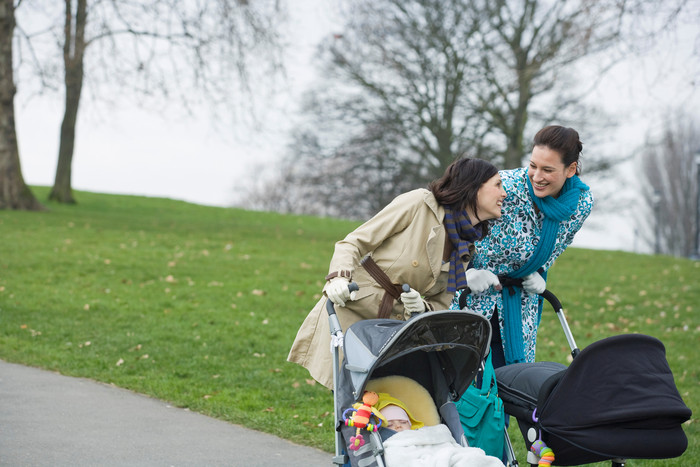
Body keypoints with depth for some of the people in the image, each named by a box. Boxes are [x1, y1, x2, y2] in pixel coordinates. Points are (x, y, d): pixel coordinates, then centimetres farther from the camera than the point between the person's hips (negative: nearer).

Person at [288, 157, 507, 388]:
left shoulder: (466, 250, 12)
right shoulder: (421, 203, -6)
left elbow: (441, 306, 12)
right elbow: (353, 243, -4)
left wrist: (422, 308, -12)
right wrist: (339, 276, -23)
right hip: (351, 310, -6)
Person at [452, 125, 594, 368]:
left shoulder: (583, 203, -11)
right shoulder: (506, 187, -28)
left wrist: (538, 274, -1)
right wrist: (468, 273, -24)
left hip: (521, 293, 4)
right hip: (473, 284, -4)